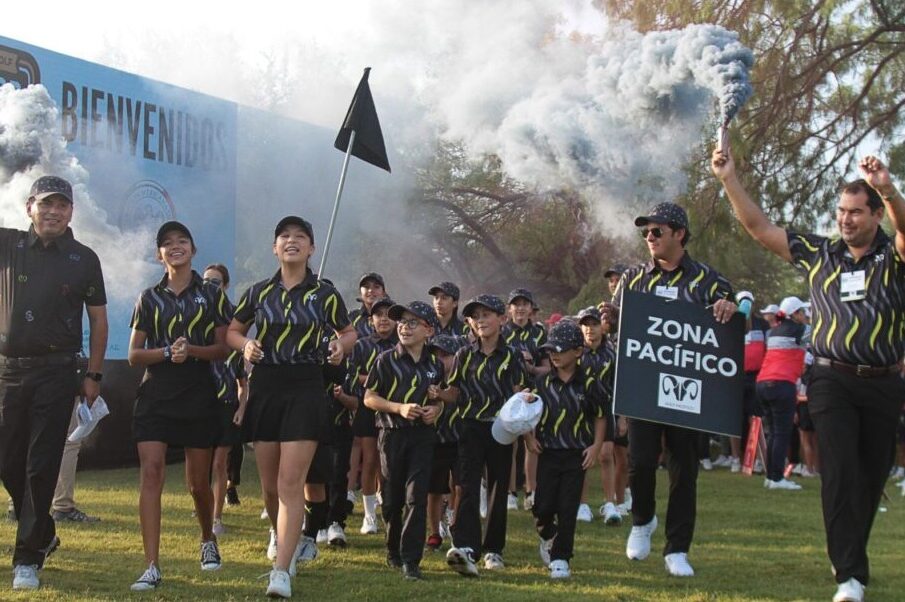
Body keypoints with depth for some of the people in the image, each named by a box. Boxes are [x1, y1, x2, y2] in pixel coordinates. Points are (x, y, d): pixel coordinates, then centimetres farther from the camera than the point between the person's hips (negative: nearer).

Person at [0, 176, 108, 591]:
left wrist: (94, 375, 2)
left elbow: (98, 320, 6)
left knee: (41, 466, -3)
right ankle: (43, 534, 31)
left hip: (56, 373, -2)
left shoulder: (83, 259, 1)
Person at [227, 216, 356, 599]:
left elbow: (348, 331, 14)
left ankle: (282, 571, -16)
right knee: (270, 485, 9)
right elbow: (233, 330, 16)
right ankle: (288, 546, 34)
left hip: (305, 389, -3)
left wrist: (341, 345, -9)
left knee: (291, 482, -13)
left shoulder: (324, 294, 2)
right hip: (265, 387, 3)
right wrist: (246, 345, -6)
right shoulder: (259, 292, 7)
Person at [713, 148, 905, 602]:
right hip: (832, 380, -1)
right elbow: (759, 228, 7)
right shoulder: (819, 254, 7)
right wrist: (729, 179, -1)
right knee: (840, 474, -13)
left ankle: (850, 558, 28)